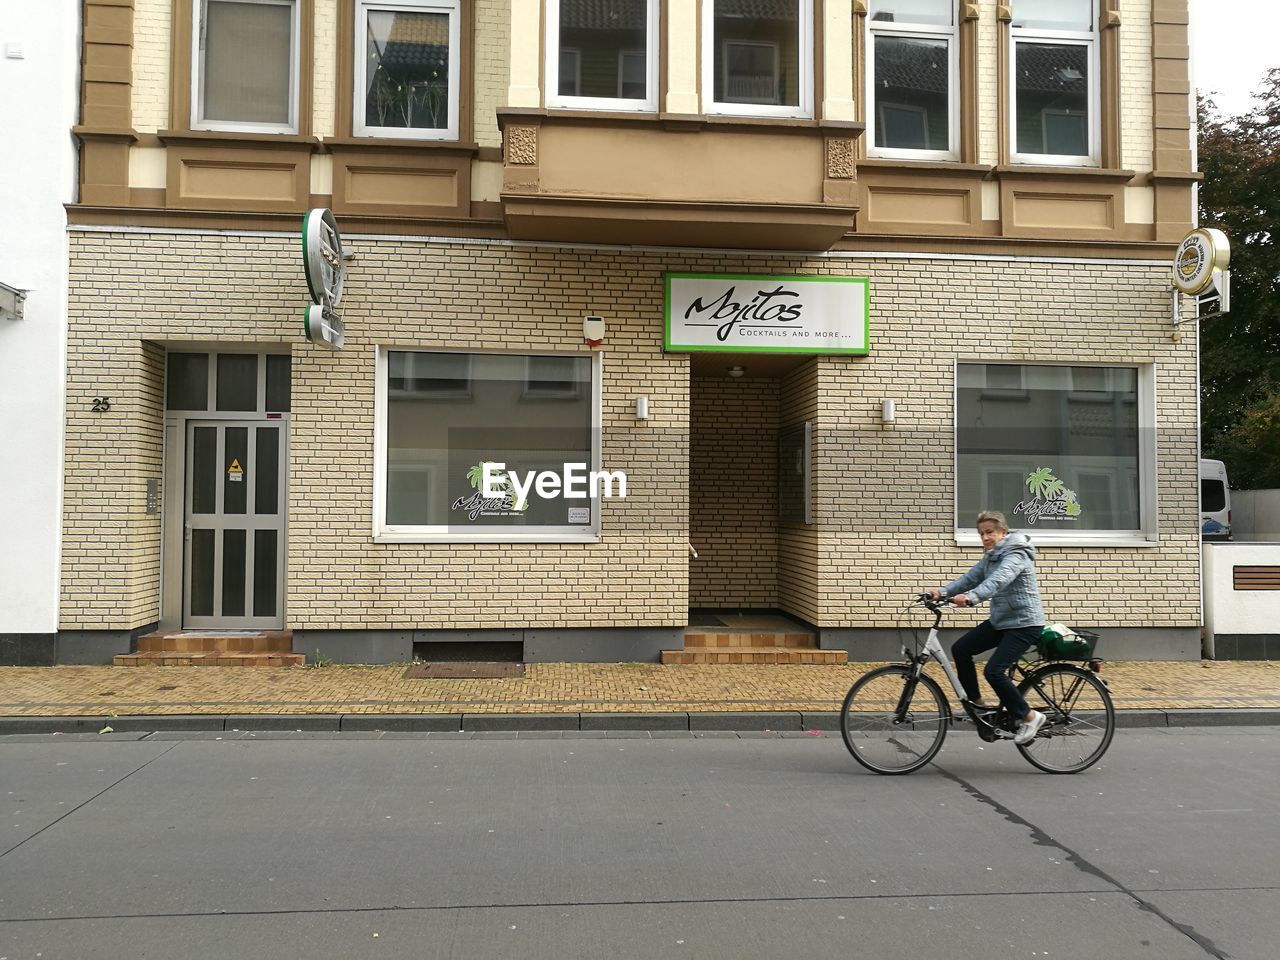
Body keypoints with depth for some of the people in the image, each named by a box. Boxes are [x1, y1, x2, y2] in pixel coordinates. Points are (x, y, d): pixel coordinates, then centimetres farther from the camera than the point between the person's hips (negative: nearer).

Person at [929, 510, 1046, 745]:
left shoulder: (1016, 555, -19)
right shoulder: (990, 557, 9)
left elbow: (998, 580, -37)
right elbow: (970, 578, -1)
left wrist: (971, 597, -53)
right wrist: (943, 591, -18)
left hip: (1024, 623, -9)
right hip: (1000, 621, 9)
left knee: (993, 671, -19)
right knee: (960, 649, 2)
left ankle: (1029, 717, -2)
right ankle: (977, 703, 15)